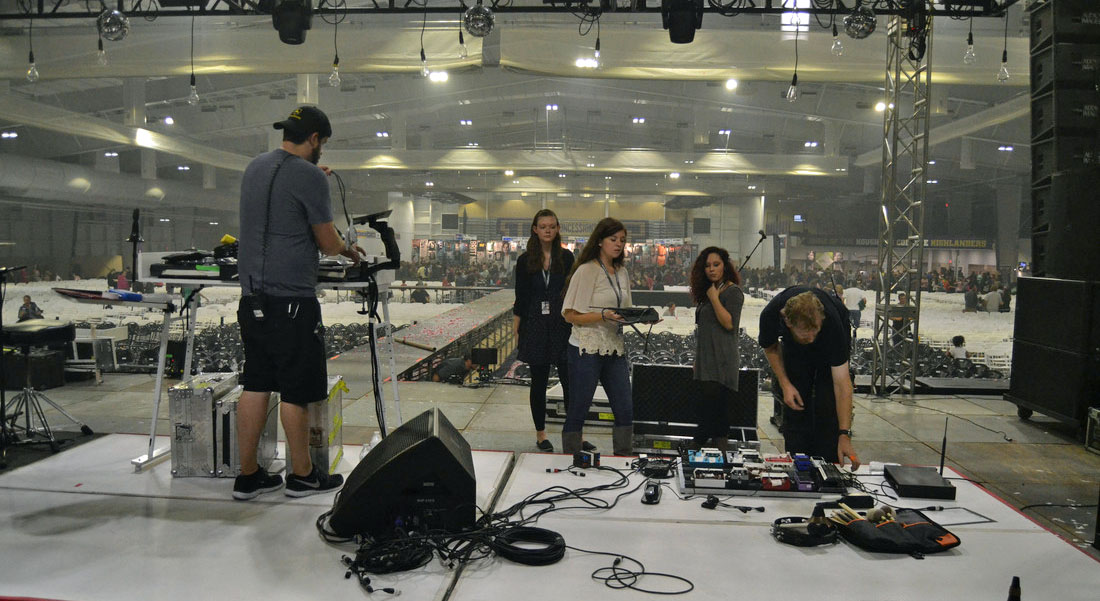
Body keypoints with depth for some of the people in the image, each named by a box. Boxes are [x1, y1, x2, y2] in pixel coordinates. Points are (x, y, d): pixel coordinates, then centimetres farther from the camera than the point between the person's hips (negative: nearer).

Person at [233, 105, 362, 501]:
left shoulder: (255, 167, 13)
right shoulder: (309, 176, -10)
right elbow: (328, 244, -6)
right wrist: (348, 250, 16)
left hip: (252, 296, 8)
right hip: (291, 298, -8)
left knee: (255, 385, 12)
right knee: (296, 391, 3)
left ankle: (248, 475, 19)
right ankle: (303, 475, 15)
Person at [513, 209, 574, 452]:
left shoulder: (566, 257, 4)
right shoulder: (525, 261, 3)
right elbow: (521, 299, 4)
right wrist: (516, 332, 0)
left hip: (563, 325, 0)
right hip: (536, 325, 0)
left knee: (569, 380, -3)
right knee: (539, 381, 8)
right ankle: (540, 434, 21)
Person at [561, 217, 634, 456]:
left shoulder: (622, 272, 13)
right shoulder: (587, 271, -10)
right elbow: (571, 315, -13)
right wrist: (603, 316, -24)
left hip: (614, 349, 7)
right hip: (587, 349, -7)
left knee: (625, 411, 7)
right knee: (578, 411, 3)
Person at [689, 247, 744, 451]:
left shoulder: (733, 291, -6)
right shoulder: (705, 292, 18)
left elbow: (729, 323, -17)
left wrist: (714, 298, -12)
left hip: (722, 362, -8)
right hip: (706, 362, 8)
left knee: (713, 406, -14)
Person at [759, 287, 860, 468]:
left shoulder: (831, 320, -41)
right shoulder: (771, 314, -35)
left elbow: (841, 382, -39)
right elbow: (771, 347, -8)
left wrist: (844, 434, -43)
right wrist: (785, 384, -19)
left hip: (831, 349, -2)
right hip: (793, 350, 2)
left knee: (828, 411, -12)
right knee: (794, 409, -4)